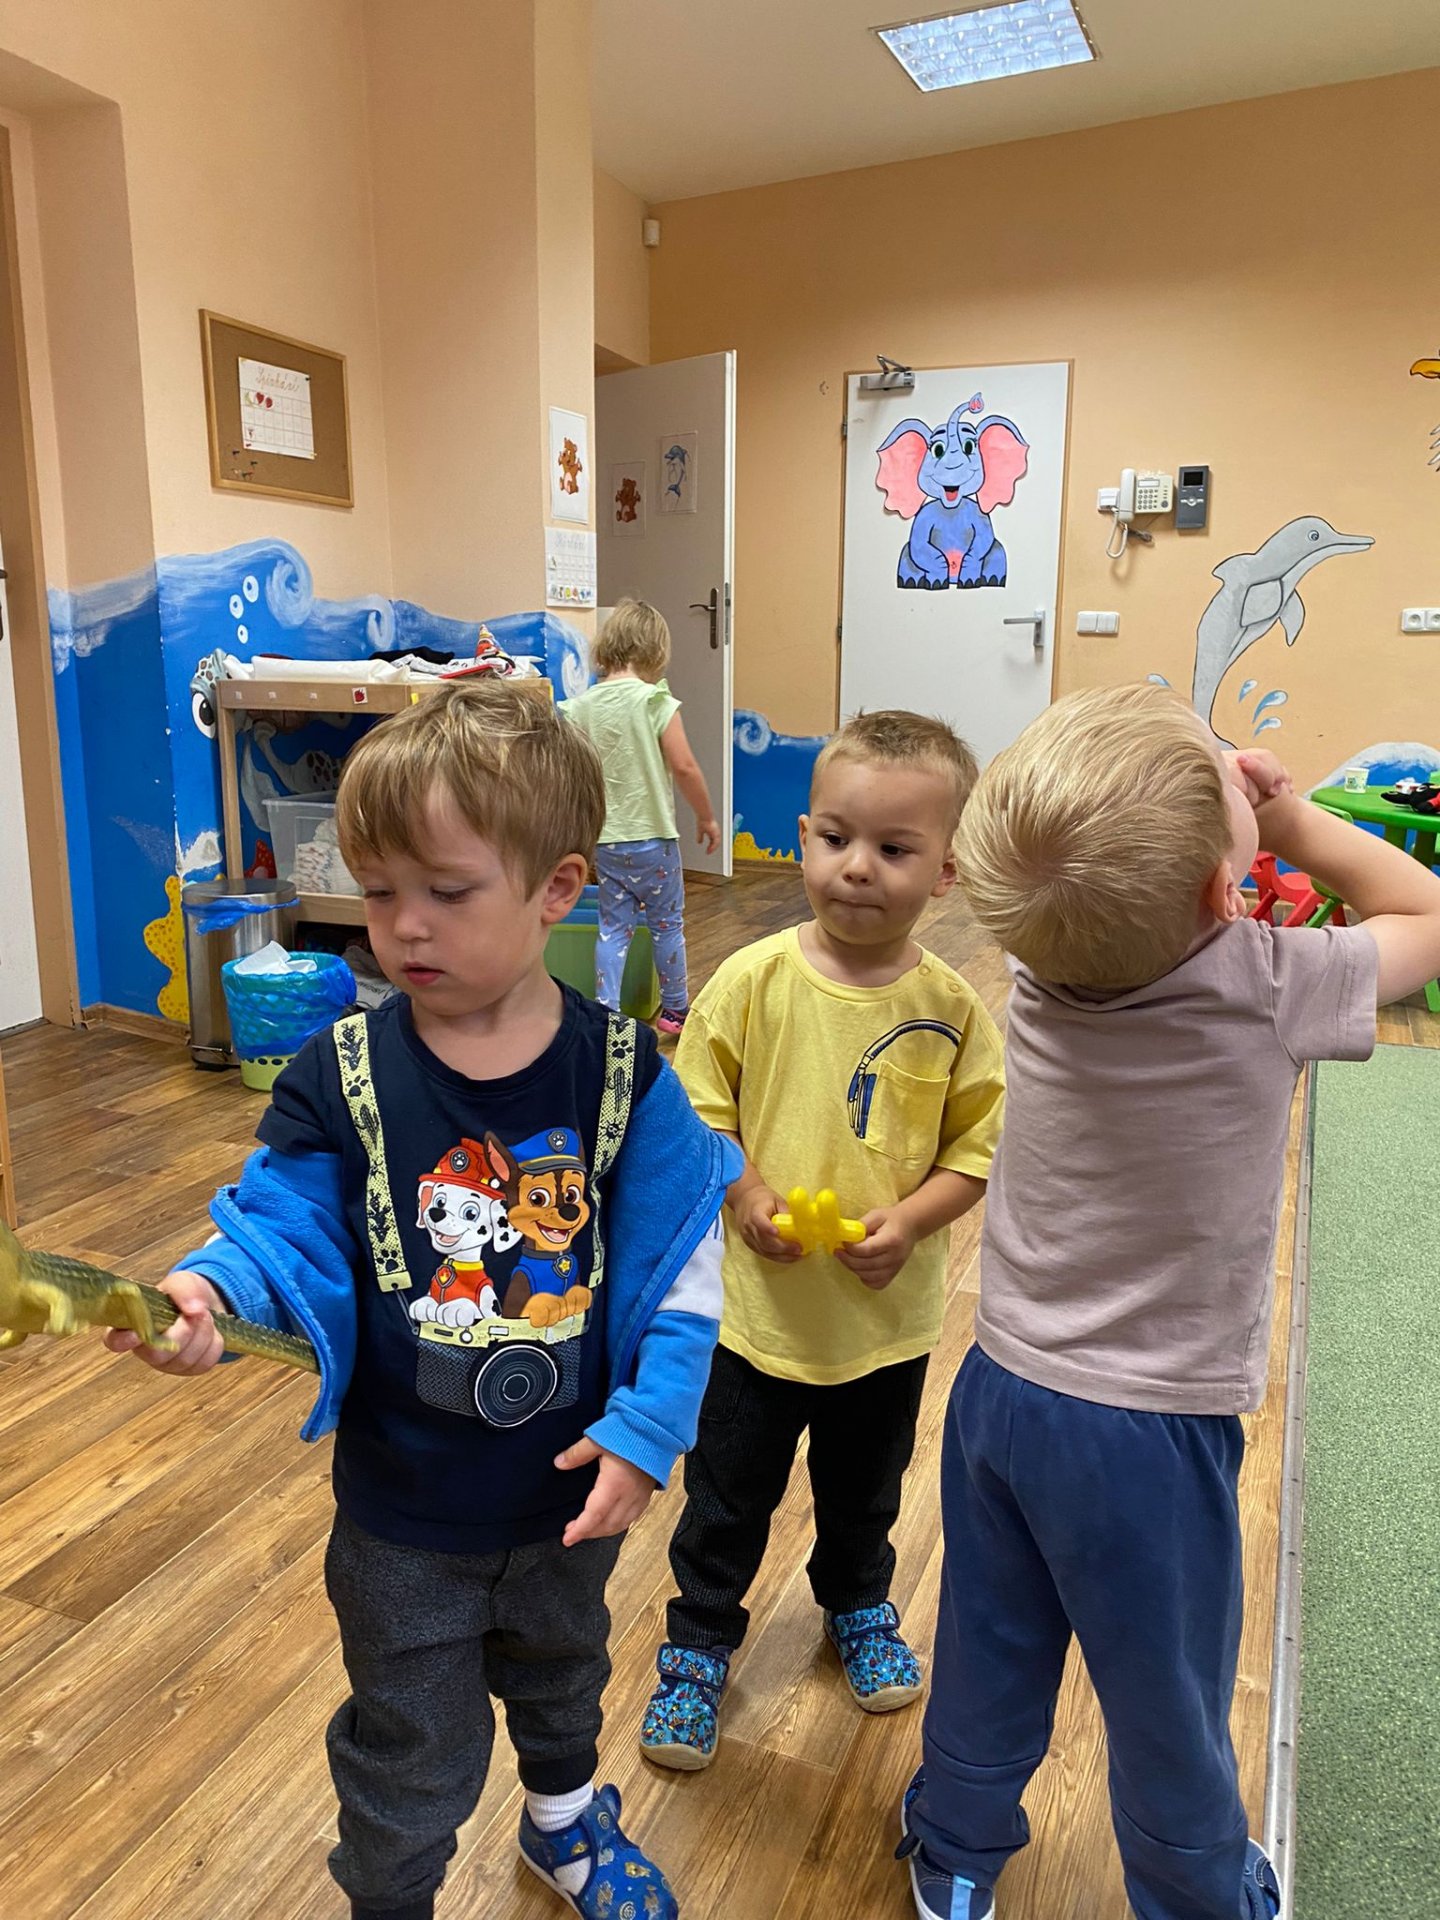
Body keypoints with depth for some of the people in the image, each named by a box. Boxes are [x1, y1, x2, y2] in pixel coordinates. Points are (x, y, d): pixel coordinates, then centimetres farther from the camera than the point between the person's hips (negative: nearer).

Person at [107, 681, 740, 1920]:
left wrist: (647, 1425, -17)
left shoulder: (622, 1072, -18)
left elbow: (677, 1265, -13)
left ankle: (567, 1821, 65)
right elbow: (285, 1238, -14)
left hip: (572, 1492, 2)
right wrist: (211, 1292, -34)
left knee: (561, 1680, 33)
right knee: (408, 1767, 20)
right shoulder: (338, 1079, -18)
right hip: (403, 1511, -2)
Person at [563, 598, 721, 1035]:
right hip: (652, 835, -3)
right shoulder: (656, 701, -13)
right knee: (667, 922, 12)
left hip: (604, 837, 4)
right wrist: (706, 816, -3)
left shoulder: (582, 704, 0)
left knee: (613, 925, 12)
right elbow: (684, 767, -16)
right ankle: (676, 1008, 26)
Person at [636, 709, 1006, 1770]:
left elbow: (980, 1143, -5)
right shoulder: (754, 980, -15)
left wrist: (912, 1219, -20)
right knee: (728, 1496, 17)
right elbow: (695, 1110, -8)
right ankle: (699, 1644, 43)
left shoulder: (951, 1006, -12)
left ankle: (860, 1606, 56)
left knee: (866, 1491, 27)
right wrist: (745, 1193, -22)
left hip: (889, 1313, 2)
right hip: (758, 1304, -1)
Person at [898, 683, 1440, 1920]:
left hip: (999, 1391, 5)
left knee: (989, 1663, 25)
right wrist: (1296, 821, -1)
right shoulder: (1268, 986, -24)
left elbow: (1115, 893, 11)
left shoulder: (1046, 962, -13)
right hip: (1149, 1431, -4)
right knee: (1169, 1709, 22)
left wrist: (1235, 812, -1)